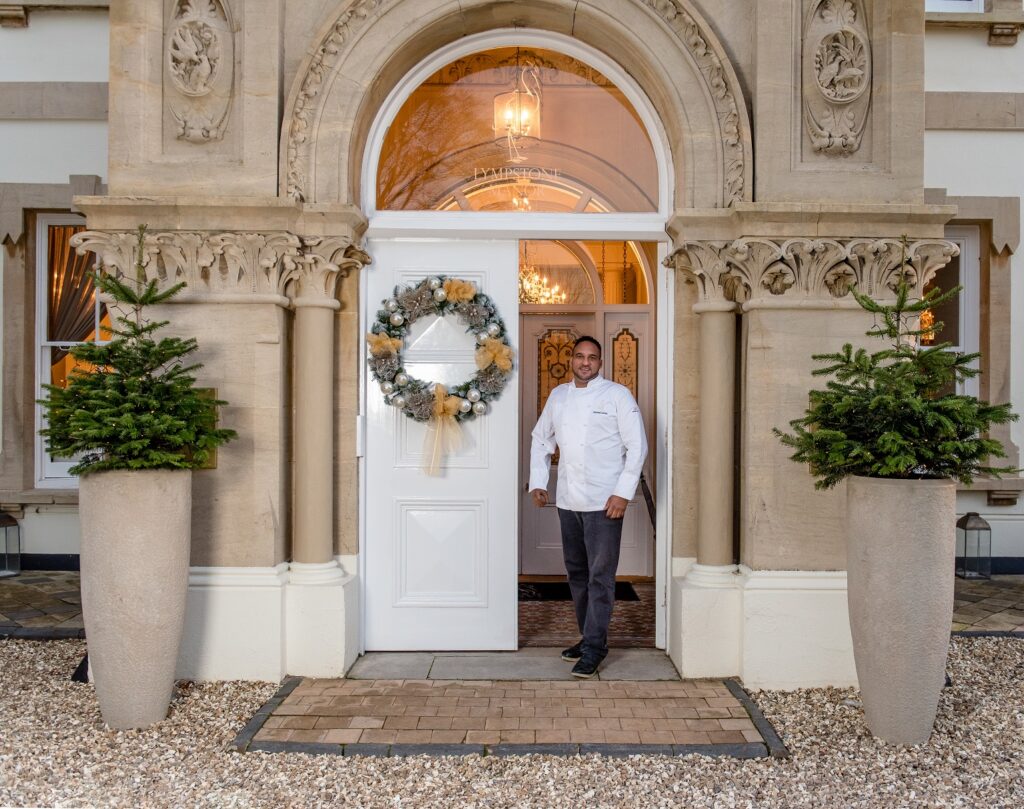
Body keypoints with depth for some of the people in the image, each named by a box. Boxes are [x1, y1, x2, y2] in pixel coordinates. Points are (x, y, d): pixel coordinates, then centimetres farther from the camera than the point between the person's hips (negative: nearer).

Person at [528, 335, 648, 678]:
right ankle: (589, 636, 28)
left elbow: (637, 446, -7)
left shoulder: (617, 395, -4)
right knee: (576, 572, 14)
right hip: (568, 501, 6)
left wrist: (623, 492, -13)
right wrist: (538, 482, 10)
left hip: (604, 502, -5)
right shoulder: (558, 396, 11)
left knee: (600, 576, -3)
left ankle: (594, 647, 6)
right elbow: (541, 439, 20)